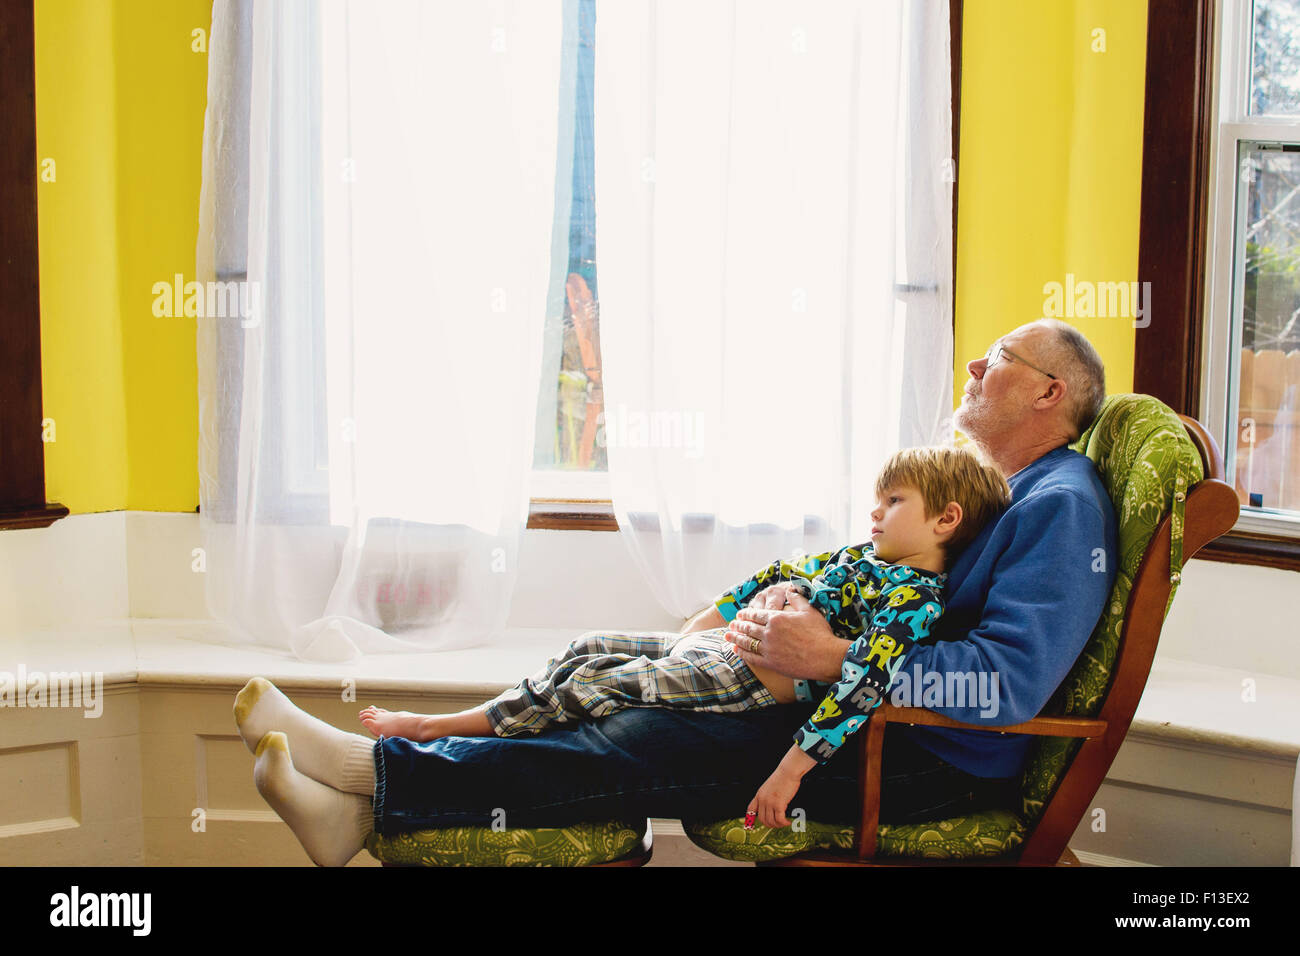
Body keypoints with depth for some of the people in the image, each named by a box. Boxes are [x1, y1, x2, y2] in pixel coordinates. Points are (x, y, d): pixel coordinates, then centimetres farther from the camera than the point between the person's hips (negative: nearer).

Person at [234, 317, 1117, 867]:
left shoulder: (1061, 504, -12)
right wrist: (791, 596, 2)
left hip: (939, 762, -9)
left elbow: (1012, 679, -26)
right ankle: (373, 795, -9)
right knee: (617, 685, -5)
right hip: (873, 710, 9)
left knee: (641, 749, -20)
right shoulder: (996, 488, 21)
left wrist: (832, 658, -25)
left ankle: (375, 779, -19)